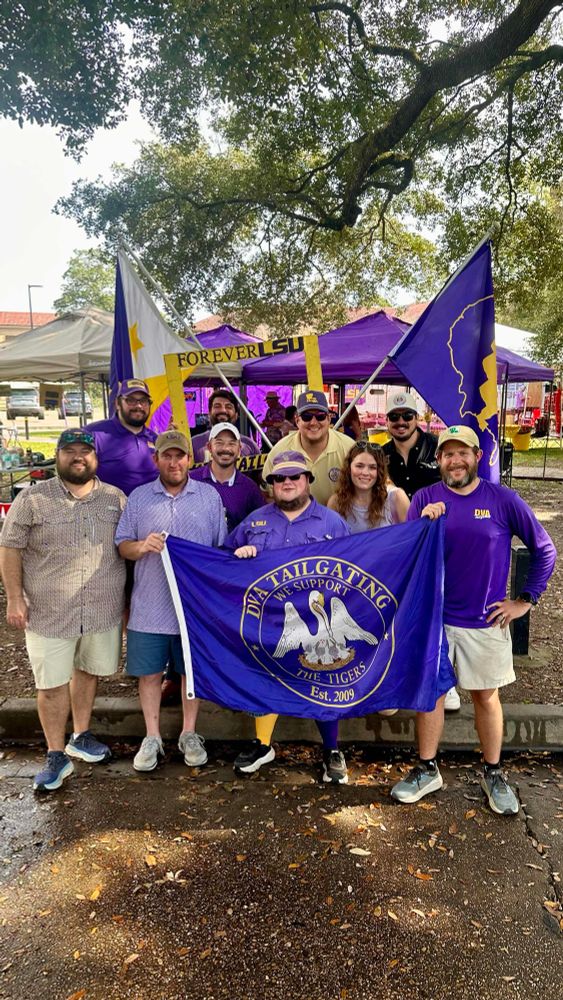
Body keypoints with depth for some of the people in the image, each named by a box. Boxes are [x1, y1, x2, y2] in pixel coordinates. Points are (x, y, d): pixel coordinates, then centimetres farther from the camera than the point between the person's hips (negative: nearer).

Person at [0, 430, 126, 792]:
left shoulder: (116, 498, 4)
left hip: (104, 610, 3)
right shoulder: (32, 499, -4)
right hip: (48, 612, -2)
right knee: (52, 684, 5)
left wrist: (129, 599, 11)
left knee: (88, 672, 17)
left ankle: (80, 738, 38)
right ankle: (57, 756, 21)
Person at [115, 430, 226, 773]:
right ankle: (152, 738, 24)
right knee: (149, 671, 8)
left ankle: (189, 734, 28)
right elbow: (122, 545, 4)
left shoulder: (210, 496, 3)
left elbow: (222, 548, 6)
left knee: (192, 669, 11)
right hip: (150, 605, 1)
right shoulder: (139, 497, 4)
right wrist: (141, 546, -18)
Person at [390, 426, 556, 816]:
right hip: (434, 616, 1)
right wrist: (423, 523, -22)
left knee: (487, 696, 13)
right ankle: (427, 770, 27)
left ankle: (494, 774, 32)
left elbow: (545, 549, -1)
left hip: (486, 621, -1)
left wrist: (526, 600, -2)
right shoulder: (425, 499, -4)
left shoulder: (502, 499, -7)